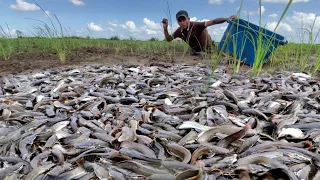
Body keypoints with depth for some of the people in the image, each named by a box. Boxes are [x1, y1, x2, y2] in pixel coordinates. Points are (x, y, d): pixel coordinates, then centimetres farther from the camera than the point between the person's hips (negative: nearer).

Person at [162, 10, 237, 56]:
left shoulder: (196, 25, -35)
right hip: (194, 50, 5)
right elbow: (169, 39, -6)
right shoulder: (179, 31, -18)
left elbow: (212, 22, -40)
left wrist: (227, 19, -52)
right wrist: (165, 28, -23)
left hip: (207, 49, -4)